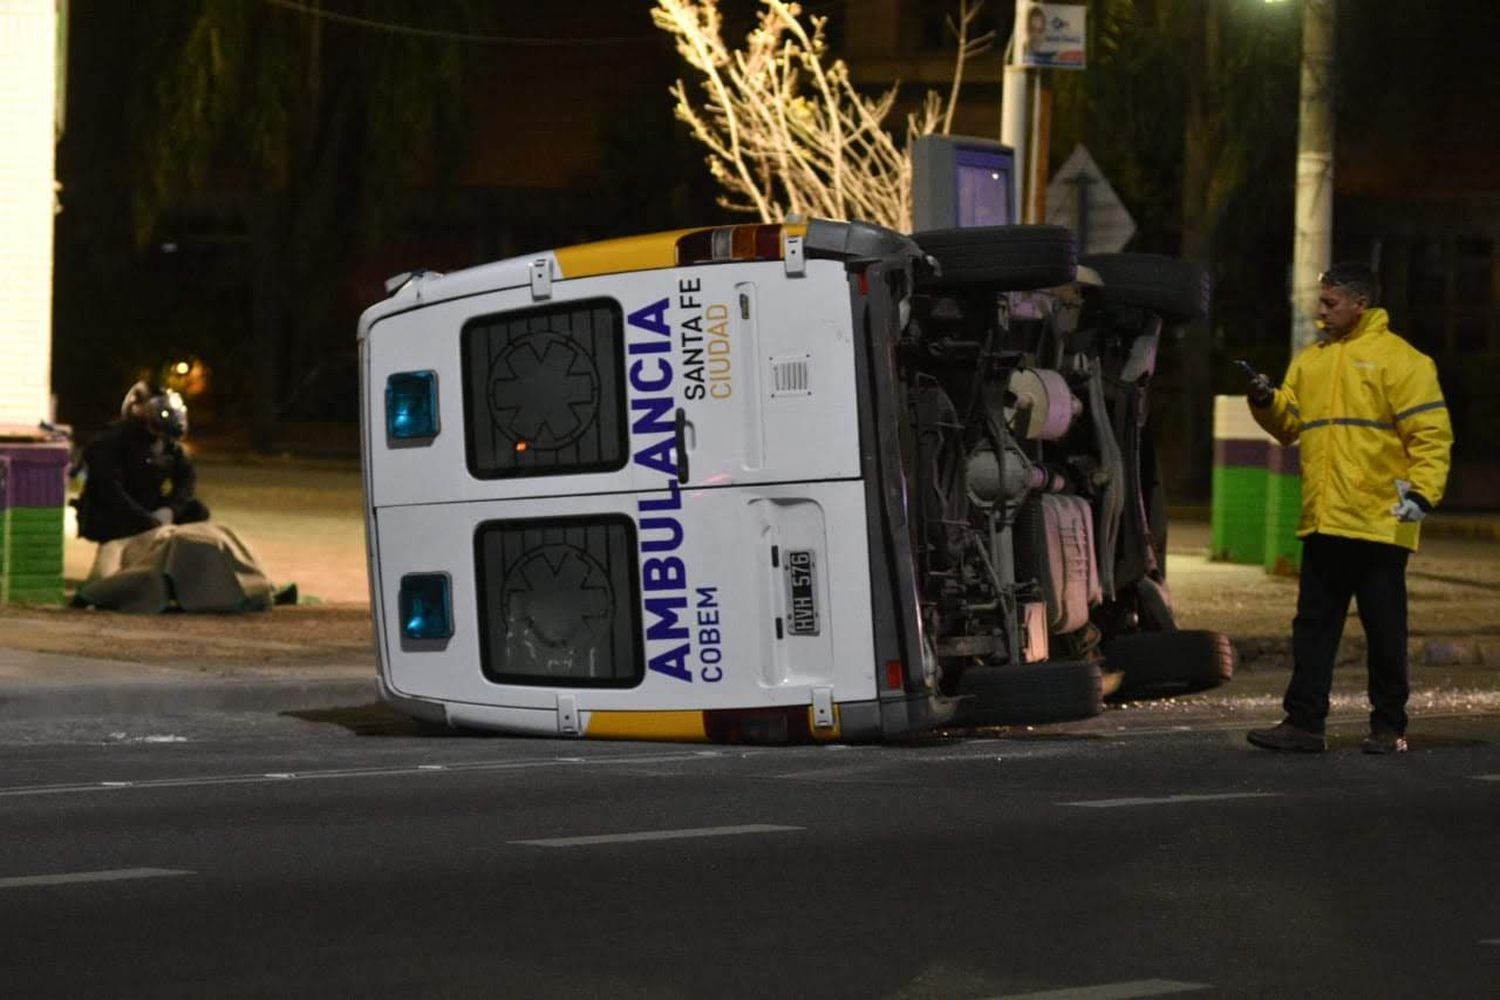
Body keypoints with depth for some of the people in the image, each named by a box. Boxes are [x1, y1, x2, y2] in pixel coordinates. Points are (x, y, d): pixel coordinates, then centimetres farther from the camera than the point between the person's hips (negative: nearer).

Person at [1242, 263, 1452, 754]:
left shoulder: (1398, 359, -4)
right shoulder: (1310, 361, 15)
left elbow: (1431, 433, -8)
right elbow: (1291, 423, 18)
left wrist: (1422, 491, -18)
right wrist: (1268, 403, -2)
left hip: (1378, 524, -6)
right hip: (1322, 522, 6)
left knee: (1384, 629, 2)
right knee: (1314, 625, 5)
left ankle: (1388, 727, 10)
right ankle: (1304, 722, 7)